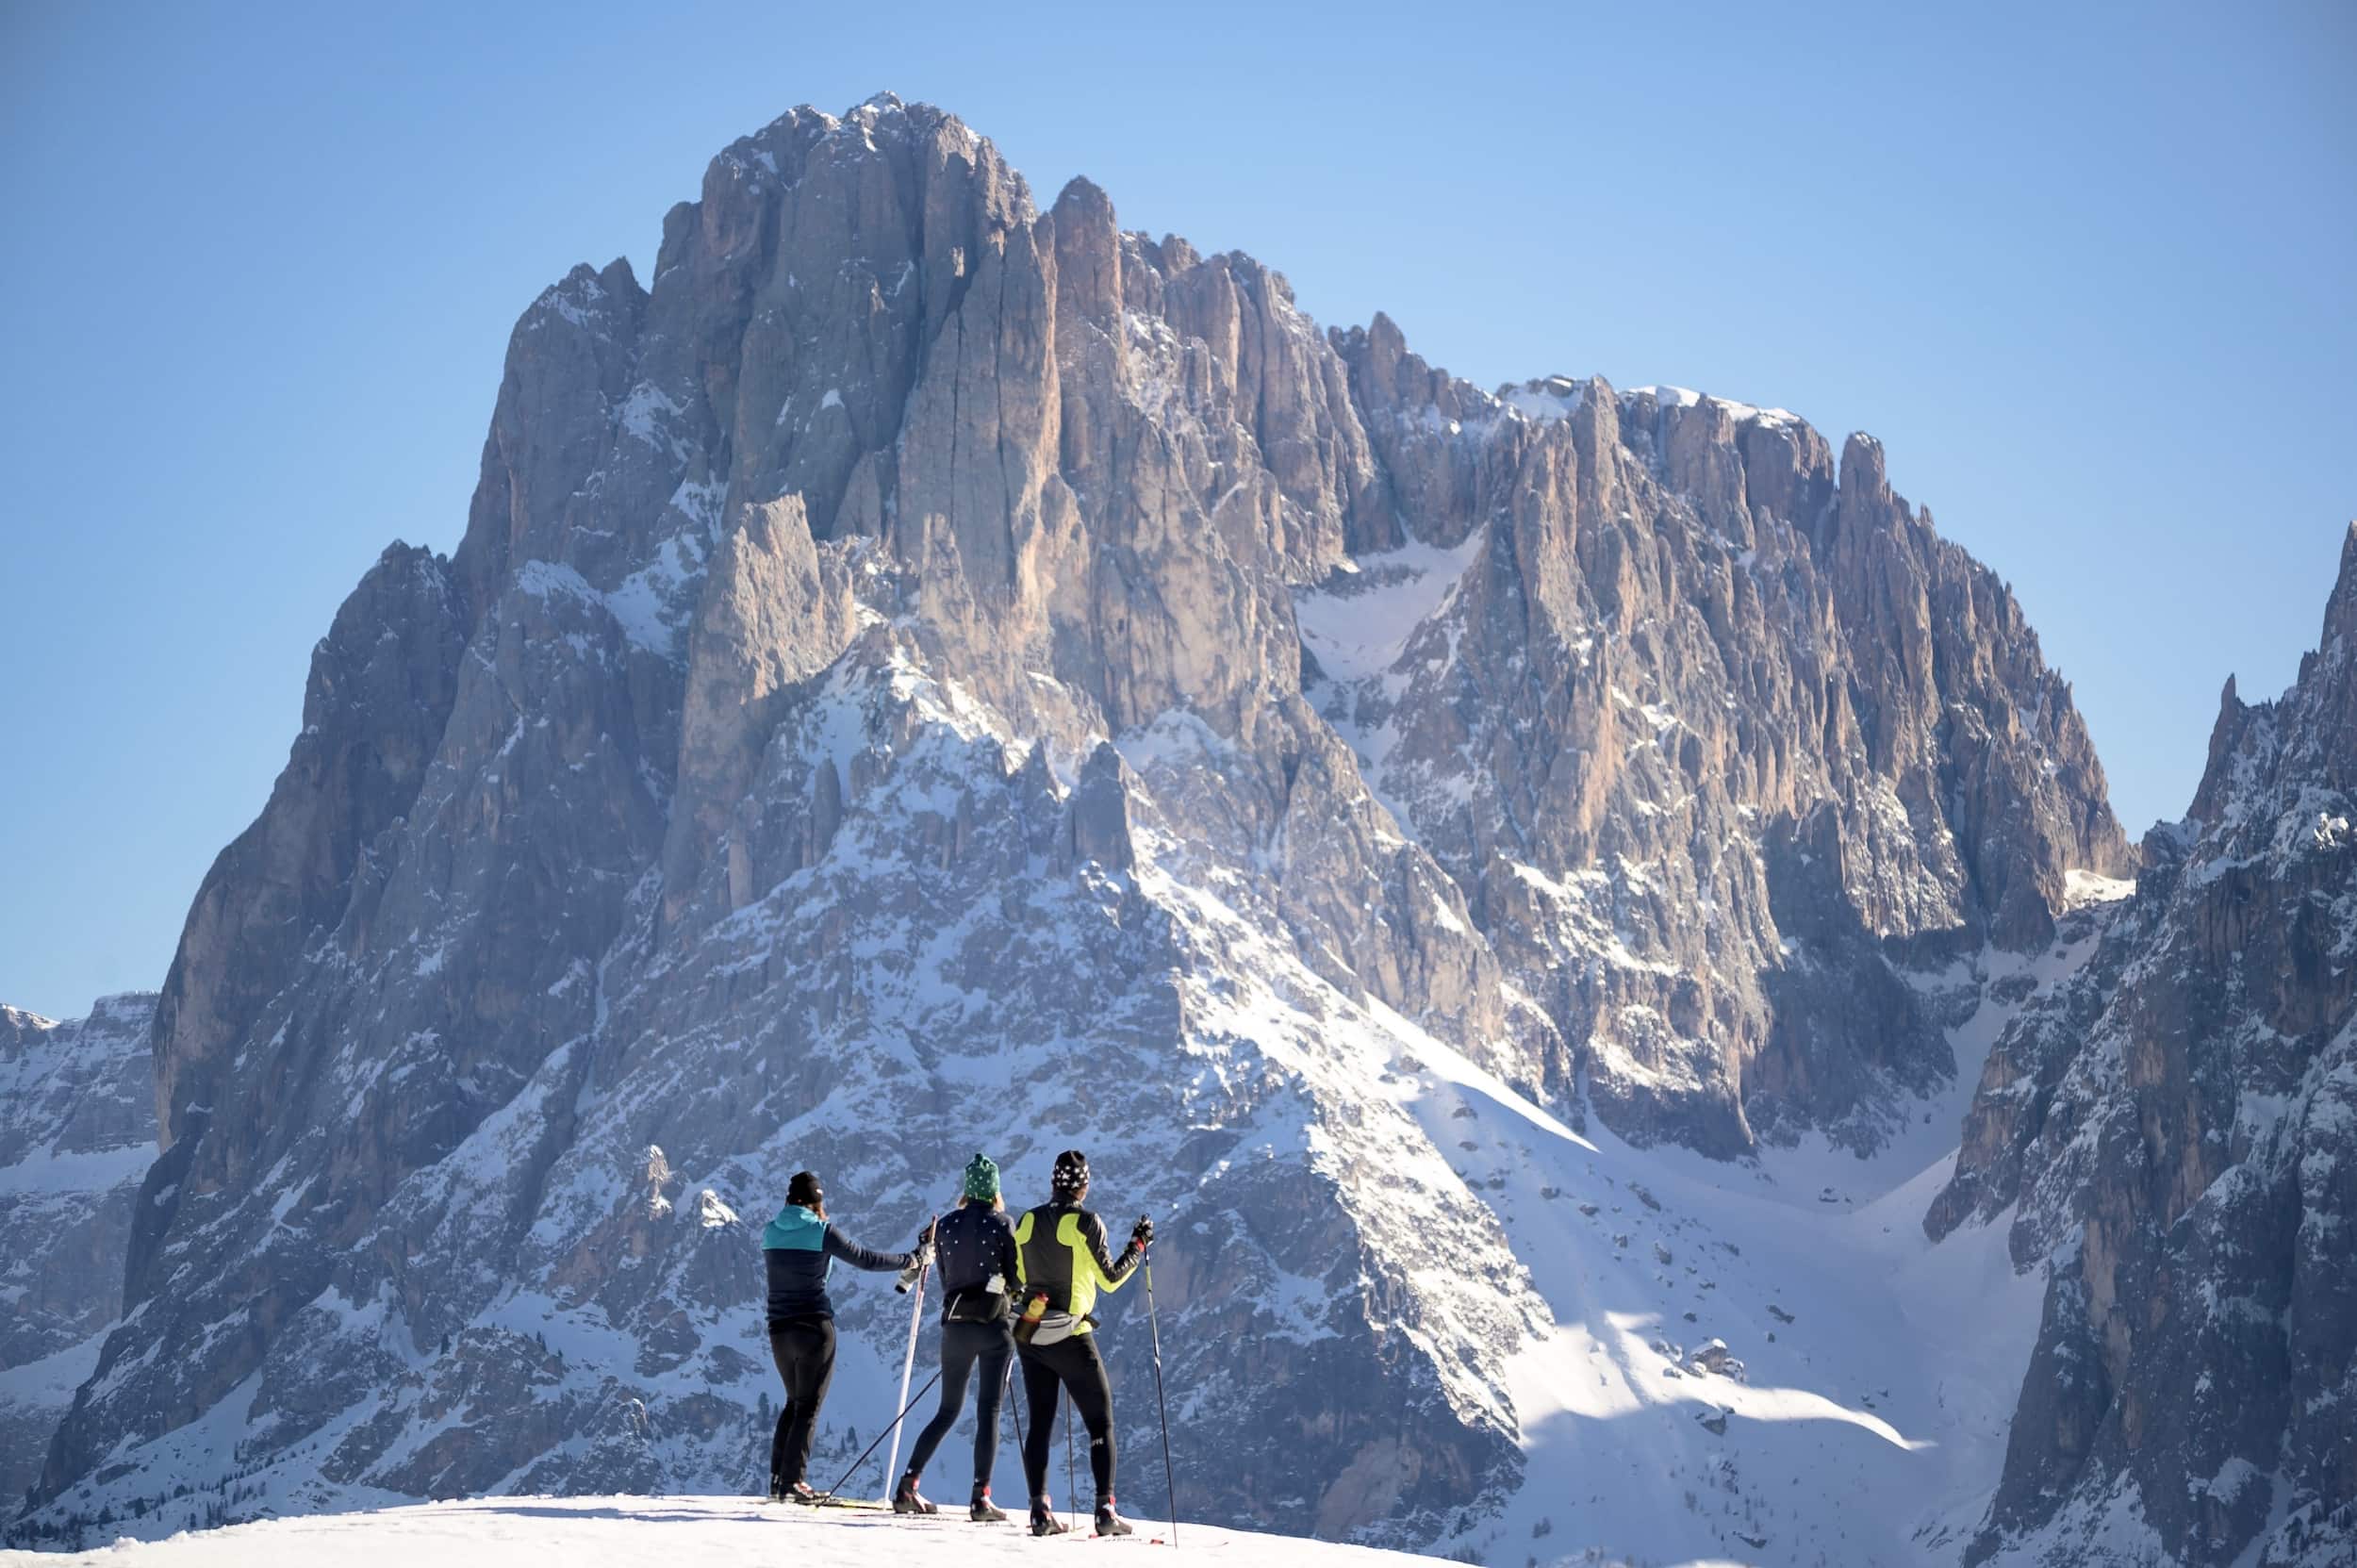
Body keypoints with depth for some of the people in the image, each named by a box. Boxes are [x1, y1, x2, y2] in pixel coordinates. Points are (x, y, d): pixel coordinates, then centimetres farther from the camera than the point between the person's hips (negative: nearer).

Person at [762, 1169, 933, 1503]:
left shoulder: (770, 1232, 4)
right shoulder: (821, 1232, -10)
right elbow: (867, 1260, -7)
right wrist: (913, 1257, 5)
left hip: (780, 1330, 5)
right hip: (815, 1328, -5)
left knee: (794, 1402, 20)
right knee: (808, 1406, 2)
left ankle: (778, 1478, 15)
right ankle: (791, 1482, -4)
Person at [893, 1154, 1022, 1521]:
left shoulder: (946, 1225, 5)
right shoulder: (1001, 1225, -6)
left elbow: (945, 1277, 11)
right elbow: (1017, 1278, -4)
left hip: (955, 1325, 4)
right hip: (995, 1325, -4)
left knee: (948, 1411, 14)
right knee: (988, 1411, -1)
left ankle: (907, 1488, 7)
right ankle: (980, 1498, -9)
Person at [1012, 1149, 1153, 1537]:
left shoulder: (1026, 1223, 4)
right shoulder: (1086, 1223, -11)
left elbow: (1016, 1280, 12)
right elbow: (1110, 1279, -6)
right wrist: (1138, 1245, 5)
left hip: (1031, 1337, 5)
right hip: (1072, 1339, -4)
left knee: (1040, 1424, 11)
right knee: (1101, 1424, 5)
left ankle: (1040, 1510, 3)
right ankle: (1105, 1510, -3)